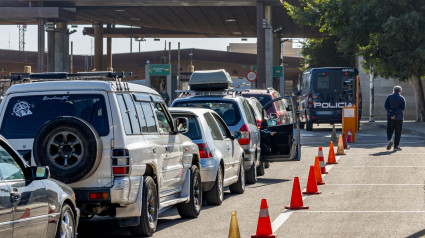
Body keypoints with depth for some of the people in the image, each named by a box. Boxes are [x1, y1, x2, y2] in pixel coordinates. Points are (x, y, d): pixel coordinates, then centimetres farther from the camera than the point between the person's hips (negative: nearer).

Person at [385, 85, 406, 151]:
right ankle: (396, 146, 5)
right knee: (398, 132, 6)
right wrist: (394, 111, -10)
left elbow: (386, 106, -7)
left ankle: (390, 139, -18)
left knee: (389, 130, 10)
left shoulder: (389, 97, 2)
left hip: (390, 118, 0)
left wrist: (391, 114, -12)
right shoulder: (402, 98, 0)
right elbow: (403, 108, -10)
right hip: (399, 118, 0)